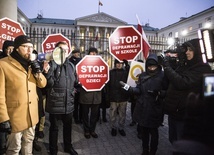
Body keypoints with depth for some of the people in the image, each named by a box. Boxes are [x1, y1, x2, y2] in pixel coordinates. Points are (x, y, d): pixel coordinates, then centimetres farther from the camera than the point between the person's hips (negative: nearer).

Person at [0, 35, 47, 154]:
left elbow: (43, 84, 8)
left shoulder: (31, 64, 8)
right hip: (15, 116, -6)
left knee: (29, 142, 24)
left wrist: (38, 71, -10)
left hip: (32, 114, 6)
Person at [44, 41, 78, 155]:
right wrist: (46, 73, -33)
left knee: (68, 126, 21)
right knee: (54, 128, 12)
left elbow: (76, 81, 17)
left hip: (69, 103, 5)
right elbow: (50, 83, -17)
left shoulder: (71, 65, 7)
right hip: (55, 103, -5)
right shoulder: (52, 64, -9)